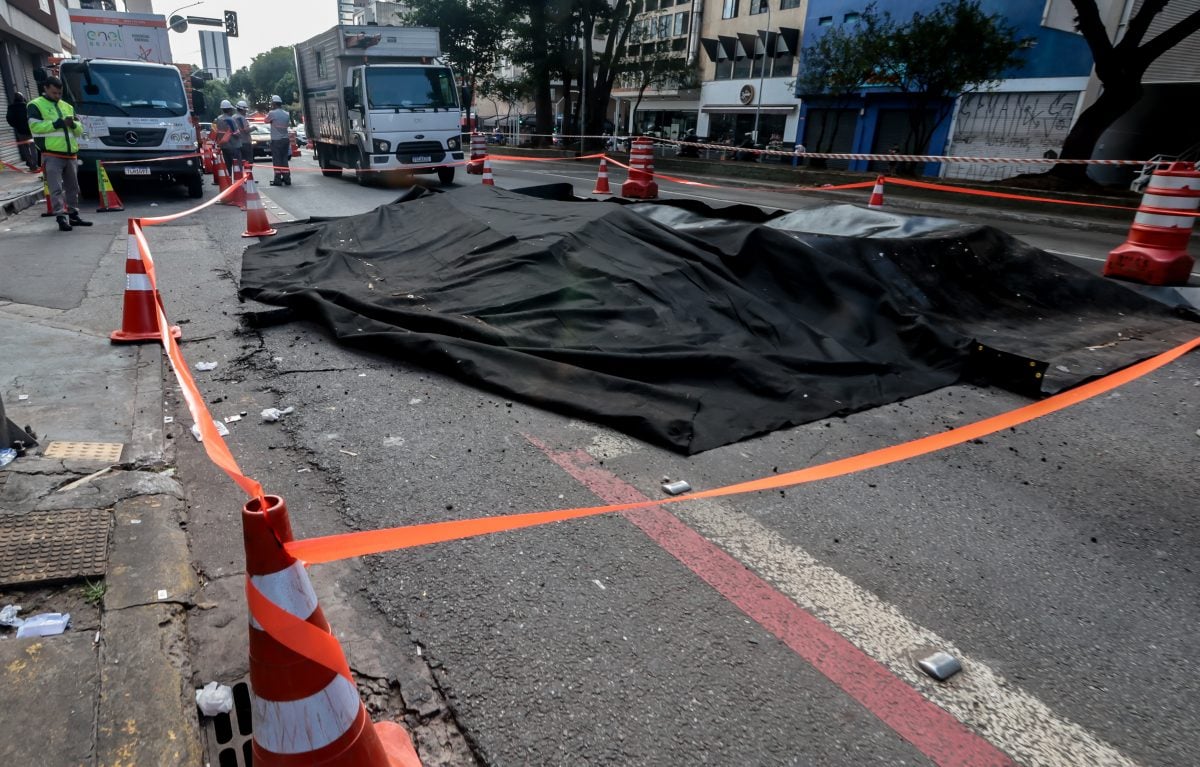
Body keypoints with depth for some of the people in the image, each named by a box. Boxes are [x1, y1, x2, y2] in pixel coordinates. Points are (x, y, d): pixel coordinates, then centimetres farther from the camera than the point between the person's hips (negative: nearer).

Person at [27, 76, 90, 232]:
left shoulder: (67, 106, 19)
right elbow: (35, 126, -12)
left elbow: (80, 130, 17)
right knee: (56, 189, -8)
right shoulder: (35, 105, 1)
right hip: (52, 155, -6)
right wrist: (58, 123, -16)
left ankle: (73, 216, 21)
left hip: (70, 155, 6)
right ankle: (61, 218, -9)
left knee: (72, 187, 11)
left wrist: (73, 124, -7)